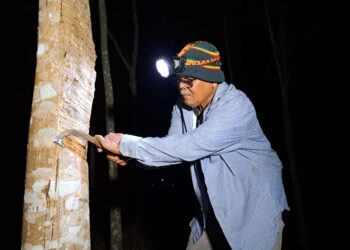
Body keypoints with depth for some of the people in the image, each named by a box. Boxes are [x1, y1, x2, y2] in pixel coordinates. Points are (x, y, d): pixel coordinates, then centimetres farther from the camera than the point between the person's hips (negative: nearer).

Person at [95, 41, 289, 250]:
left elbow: (187, 148, -35)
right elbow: (174, 149, -6)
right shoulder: (182, 108, -3)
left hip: (256, 207, -6)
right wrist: (127, 154, -22)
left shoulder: (236, 107, -27)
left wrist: (125, 145, -31)